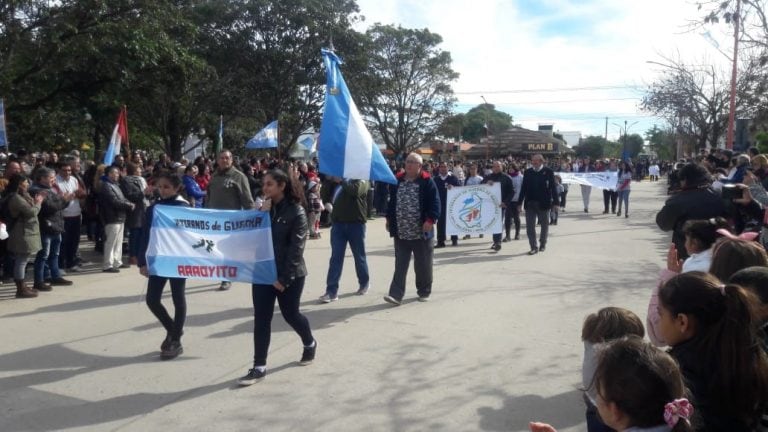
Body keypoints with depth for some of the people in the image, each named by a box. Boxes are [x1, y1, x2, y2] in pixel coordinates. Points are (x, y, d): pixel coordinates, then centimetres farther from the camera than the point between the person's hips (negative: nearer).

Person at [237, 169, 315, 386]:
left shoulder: (296, 211, -11)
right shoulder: (265, 208, 8)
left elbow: (296, 248, -14)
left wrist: (284, 278, -16)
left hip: (289, 274, -5)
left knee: (290, 314, 9)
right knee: (261, 318, 1)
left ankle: (310, 344, 38)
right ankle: (259, 367, 7)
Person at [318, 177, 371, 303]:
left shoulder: (362, 180, 3)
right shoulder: (337, 179, 17)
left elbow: (355, 190, -19)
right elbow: (326, 195, 8)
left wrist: (341, 180, -11)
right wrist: (332, 180, -3)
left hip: (356, 223, -3)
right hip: (338, 222, 3)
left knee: (359, 256, 10)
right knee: (336, 257, -2)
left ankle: (364, 283, 29)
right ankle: (332, 291, -2)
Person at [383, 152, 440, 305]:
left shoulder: (427, 181, -5)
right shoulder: (398, 180, 9)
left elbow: (435, 202, -9)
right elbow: (392, 201, 17)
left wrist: (430, 220, -20)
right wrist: (389, 219, 15)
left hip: (421, 232, -3)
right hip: (401, 231, 3)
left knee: (423, 264, 9)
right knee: (400, 264, 1)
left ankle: (424, 291, 25)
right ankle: (396, 294, -2)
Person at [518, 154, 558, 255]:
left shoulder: (548, 172, -3)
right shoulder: (527, 172, 5)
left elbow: (553, 188, -5)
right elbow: (523, 188, 6)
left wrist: (555, 202, -9)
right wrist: (520, 202, 3)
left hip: (543, 204, -2)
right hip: (530, 204, 2)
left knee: (544, 225, 12)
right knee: (530, 226, -1)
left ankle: (543, 244, 30)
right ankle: (534, 247, 6)